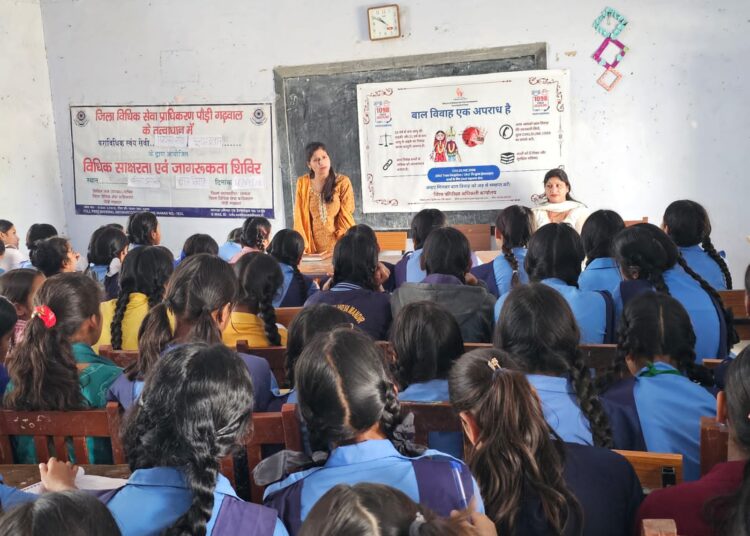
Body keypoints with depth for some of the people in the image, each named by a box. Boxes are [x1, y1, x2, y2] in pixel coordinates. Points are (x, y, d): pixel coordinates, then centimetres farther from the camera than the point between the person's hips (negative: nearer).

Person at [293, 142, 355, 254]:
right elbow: (300, 217, 2)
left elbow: (345, 216, -2)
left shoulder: (342, 182, -2)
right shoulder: (303, 183, 2)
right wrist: (303, 246, -9)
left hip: (338, 247, -1)